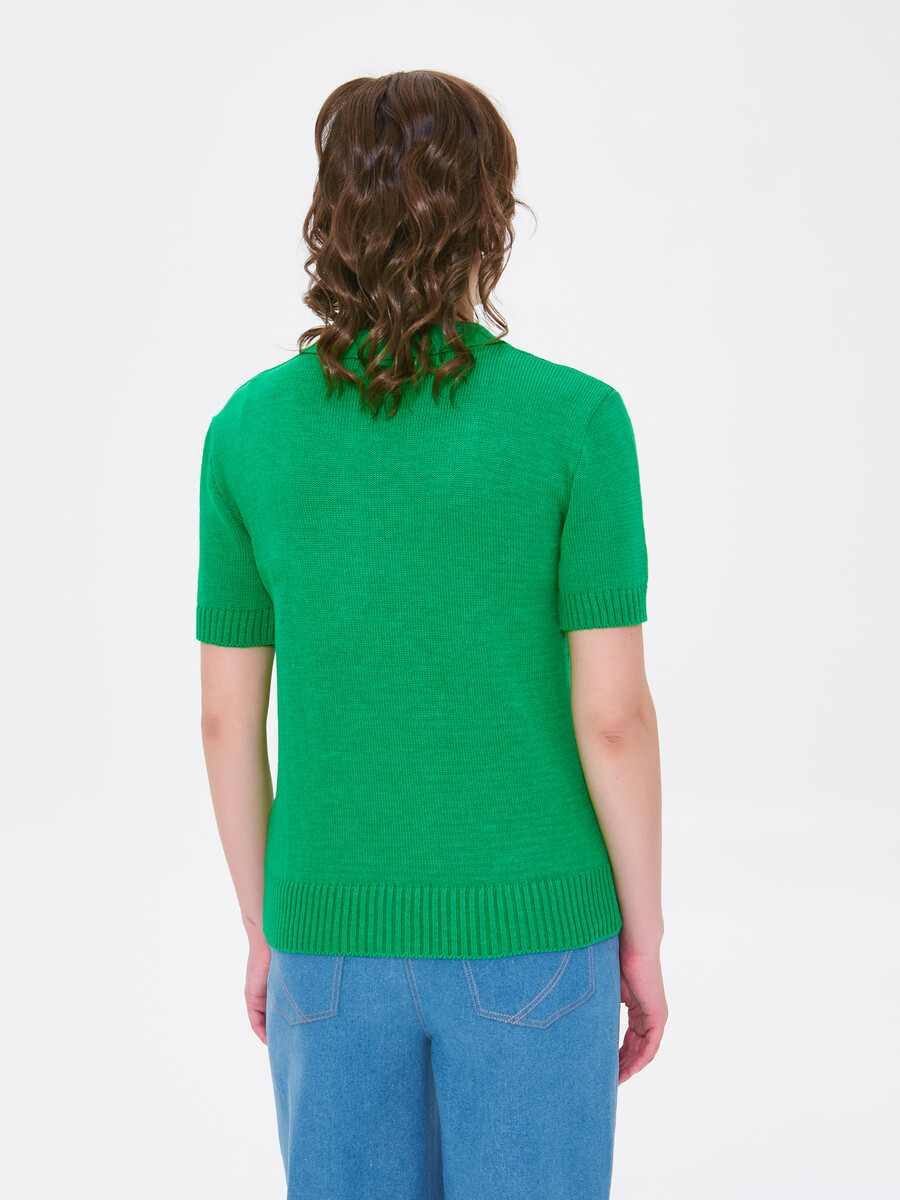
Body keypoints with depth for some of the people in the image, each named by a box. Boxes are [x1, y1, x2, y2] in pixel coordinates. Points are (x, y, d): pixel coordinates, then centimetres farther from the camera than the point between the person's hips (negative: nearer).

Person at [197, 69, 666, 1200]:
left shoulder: (250, 429, -4)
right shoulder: (577, 421, -13)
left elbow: (227, 717, 1)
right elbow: (613, 715, -13)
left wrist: (265, 933, 13)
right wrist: (645, 939, 1)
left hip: (340, 930, 3)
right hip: (524, 933, -2)